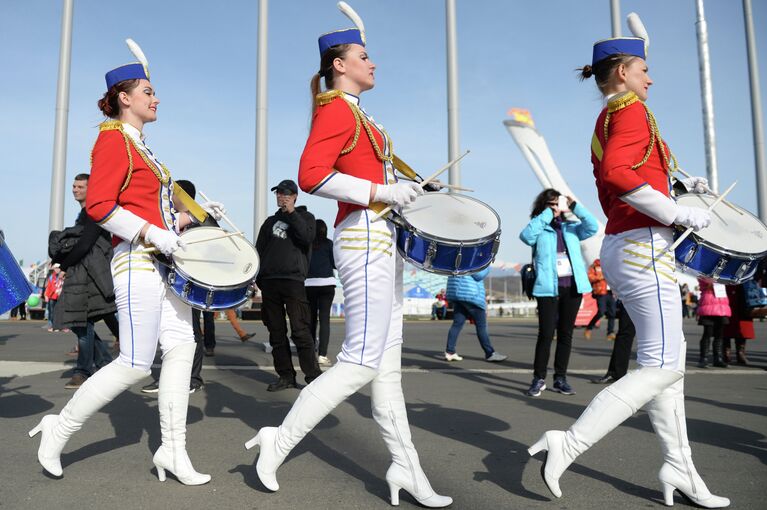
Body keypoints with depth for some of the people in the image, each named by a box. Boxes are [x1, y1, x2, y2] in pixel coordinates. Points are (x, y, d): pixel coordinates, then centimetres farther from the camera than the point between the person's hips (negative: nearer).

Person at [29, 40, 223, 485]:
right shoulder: (114, 139, -7)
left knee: (182, 346, 3)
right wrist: (156, 235, -22)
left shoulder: (140, 146, 19)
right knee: (136, 364, -5)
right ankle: (60, 428, 16)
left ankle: (173, 449, 11)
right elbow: (99, 206, -18)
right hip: (138, 263, -9)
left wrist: (191, 215, 13)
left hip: (164, 261, 9)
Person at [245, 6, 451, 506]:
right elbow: (312, 175, -21)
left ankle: (406, 468, 17)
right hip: (366, 238, -10)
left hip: (381, 241, 10)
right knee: (362, 362, -8)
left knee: (388, 361, 9)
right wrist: (381, 193, -21)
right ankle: (279, 441, 5)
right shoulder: (336, 109, -8)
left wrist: (404, 193, 12)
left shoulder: (356, 114, 21)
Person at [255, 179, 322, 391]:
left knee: (300, 331, -11)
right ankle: (285, 375, 13)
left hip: (293, 280, -5)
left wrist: (291, 213, -8)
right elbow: (259, 251, 19)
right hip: (269, 281, 5)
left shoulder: (304, 216, 10)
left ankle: (313, 376, -6)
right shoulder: (271, 221, 22)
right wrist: (256, 277, 8)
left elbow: (307, 237, -11)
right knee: (276, 332, 5)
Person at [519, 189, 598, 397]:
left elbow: (592, 227, 1)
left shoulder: (571, 227, 16)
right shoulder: (539, 229, 7)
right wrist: (548, 214, -10)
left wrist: (574, 206, -3)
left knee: (566, 333, 8)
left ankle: (560, 378, 17)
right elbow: (526, 235, -15)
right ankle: (539, 379, 5)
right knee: (546, 334, -6)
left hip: (572, 286, 4)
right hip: (548, 287, -4)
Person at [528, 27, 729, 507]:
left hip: (620, 247, 10)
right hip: (645, 247, -10)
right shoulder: (630, 109, -9)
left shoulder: (603, 124, 20)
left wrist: (678, 185, 18)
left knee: (668, 356, 13)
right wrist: (680, 214, -20)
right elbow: (617, 173, -27)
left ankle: (680, 467, 20)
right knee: (662, 366, -7)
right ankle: (570, 443, -10)